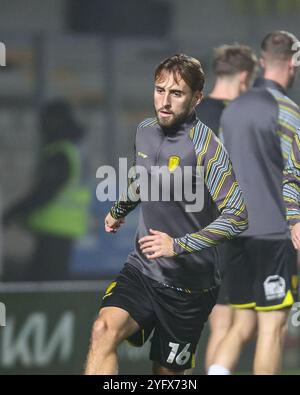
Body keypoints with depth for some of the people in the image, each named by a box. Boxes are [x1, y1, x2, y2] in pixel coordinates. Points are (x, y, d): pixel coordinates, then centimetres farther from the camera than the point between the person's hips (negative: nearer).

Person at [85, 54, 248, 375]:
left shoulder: (204, 145, -16)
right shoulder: (145, 130, 5)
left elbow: (237, 216, -21)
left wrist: (179, 245, -27)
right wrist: (120, 209, 40)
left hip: (188, 285, -4)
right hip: (141, 269, 4)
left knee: (167, 373, 7)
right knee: (104, 330, -24)